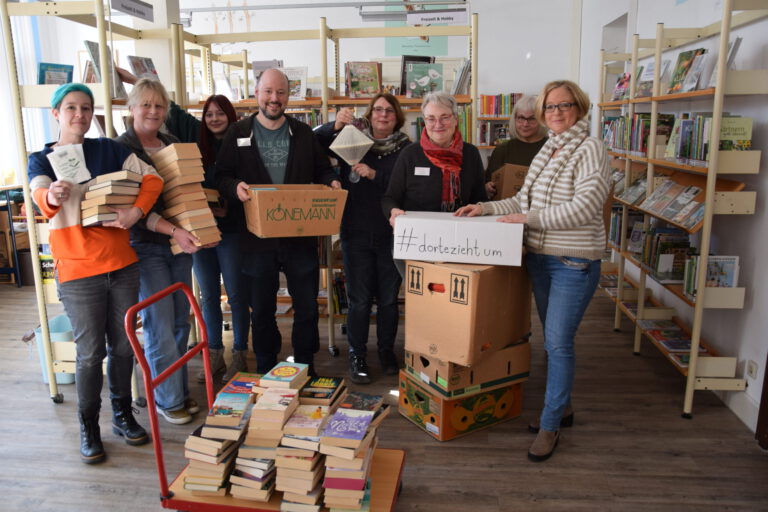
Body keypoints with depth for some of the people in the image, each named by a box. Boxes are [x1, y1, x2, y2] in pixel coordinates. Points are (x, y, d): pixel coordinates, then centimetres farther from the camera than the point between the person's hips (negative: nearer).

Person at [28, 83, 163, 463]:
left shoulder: (109, 150, 8)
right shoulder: (42, 160, 3)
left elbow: (152, 178, -1)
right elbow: (41, 199, -18)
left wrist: (136, 211, -19)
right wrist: (53, 196, -42)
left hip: (122, 264, 3)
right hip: (78, 271, -2)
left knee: (123, 346, 11)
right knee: (91, 353, 1)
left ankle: (123, 415, 29)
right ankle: (89, 428, 20)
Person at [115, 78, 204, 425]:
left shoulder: (174, 145, 12)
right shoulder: (121, 149, -6)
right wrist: (173, 230, -26)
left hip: (180, 242, 6)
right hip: (146, 246, -5)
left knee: (180, 322, 10)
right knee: (160, 327, -2)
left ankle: (180, 391, 25)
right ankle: (169, 400, 14)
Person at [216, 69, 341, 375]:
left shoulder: (303, 133, 9)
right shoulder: (238, 133, 5)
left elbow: (322, 169, 13)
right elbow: (221, 176, 1)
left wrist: (331, 181, -8)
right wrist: (235, 187, -20)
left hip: (301, 236, 1)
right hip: (257, 237, -1)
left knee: (307, 307, 8)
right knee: (262, 310, 11)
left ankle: (306, 370, 25)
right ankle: (265, 372, 28)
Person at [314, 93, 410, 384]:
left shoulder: (405, 149, 1)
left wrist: (374, 175, -20)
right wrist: (335, 125, -18)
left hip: (391, 235, 0)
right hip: (356, 233, 0)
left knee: (389, 298, 10)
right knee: (359, 299, 4)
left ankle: (387, 352, 28)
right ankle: (357, 356, 18)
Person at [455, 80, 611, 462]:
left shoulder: (590, 151, -11)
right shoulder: (547, 151, 13)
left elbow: (584, 208, -21)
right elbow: (525, 200, 16)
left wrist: (528, 218, -19)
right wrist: (488, 208, 5)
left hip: (574, 263, -8)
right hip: (539, 258, 8)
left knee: (558, 342, -5)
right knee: (553, 339, 16)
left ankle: (550, 426, 9)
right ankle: (562, 406, 33)